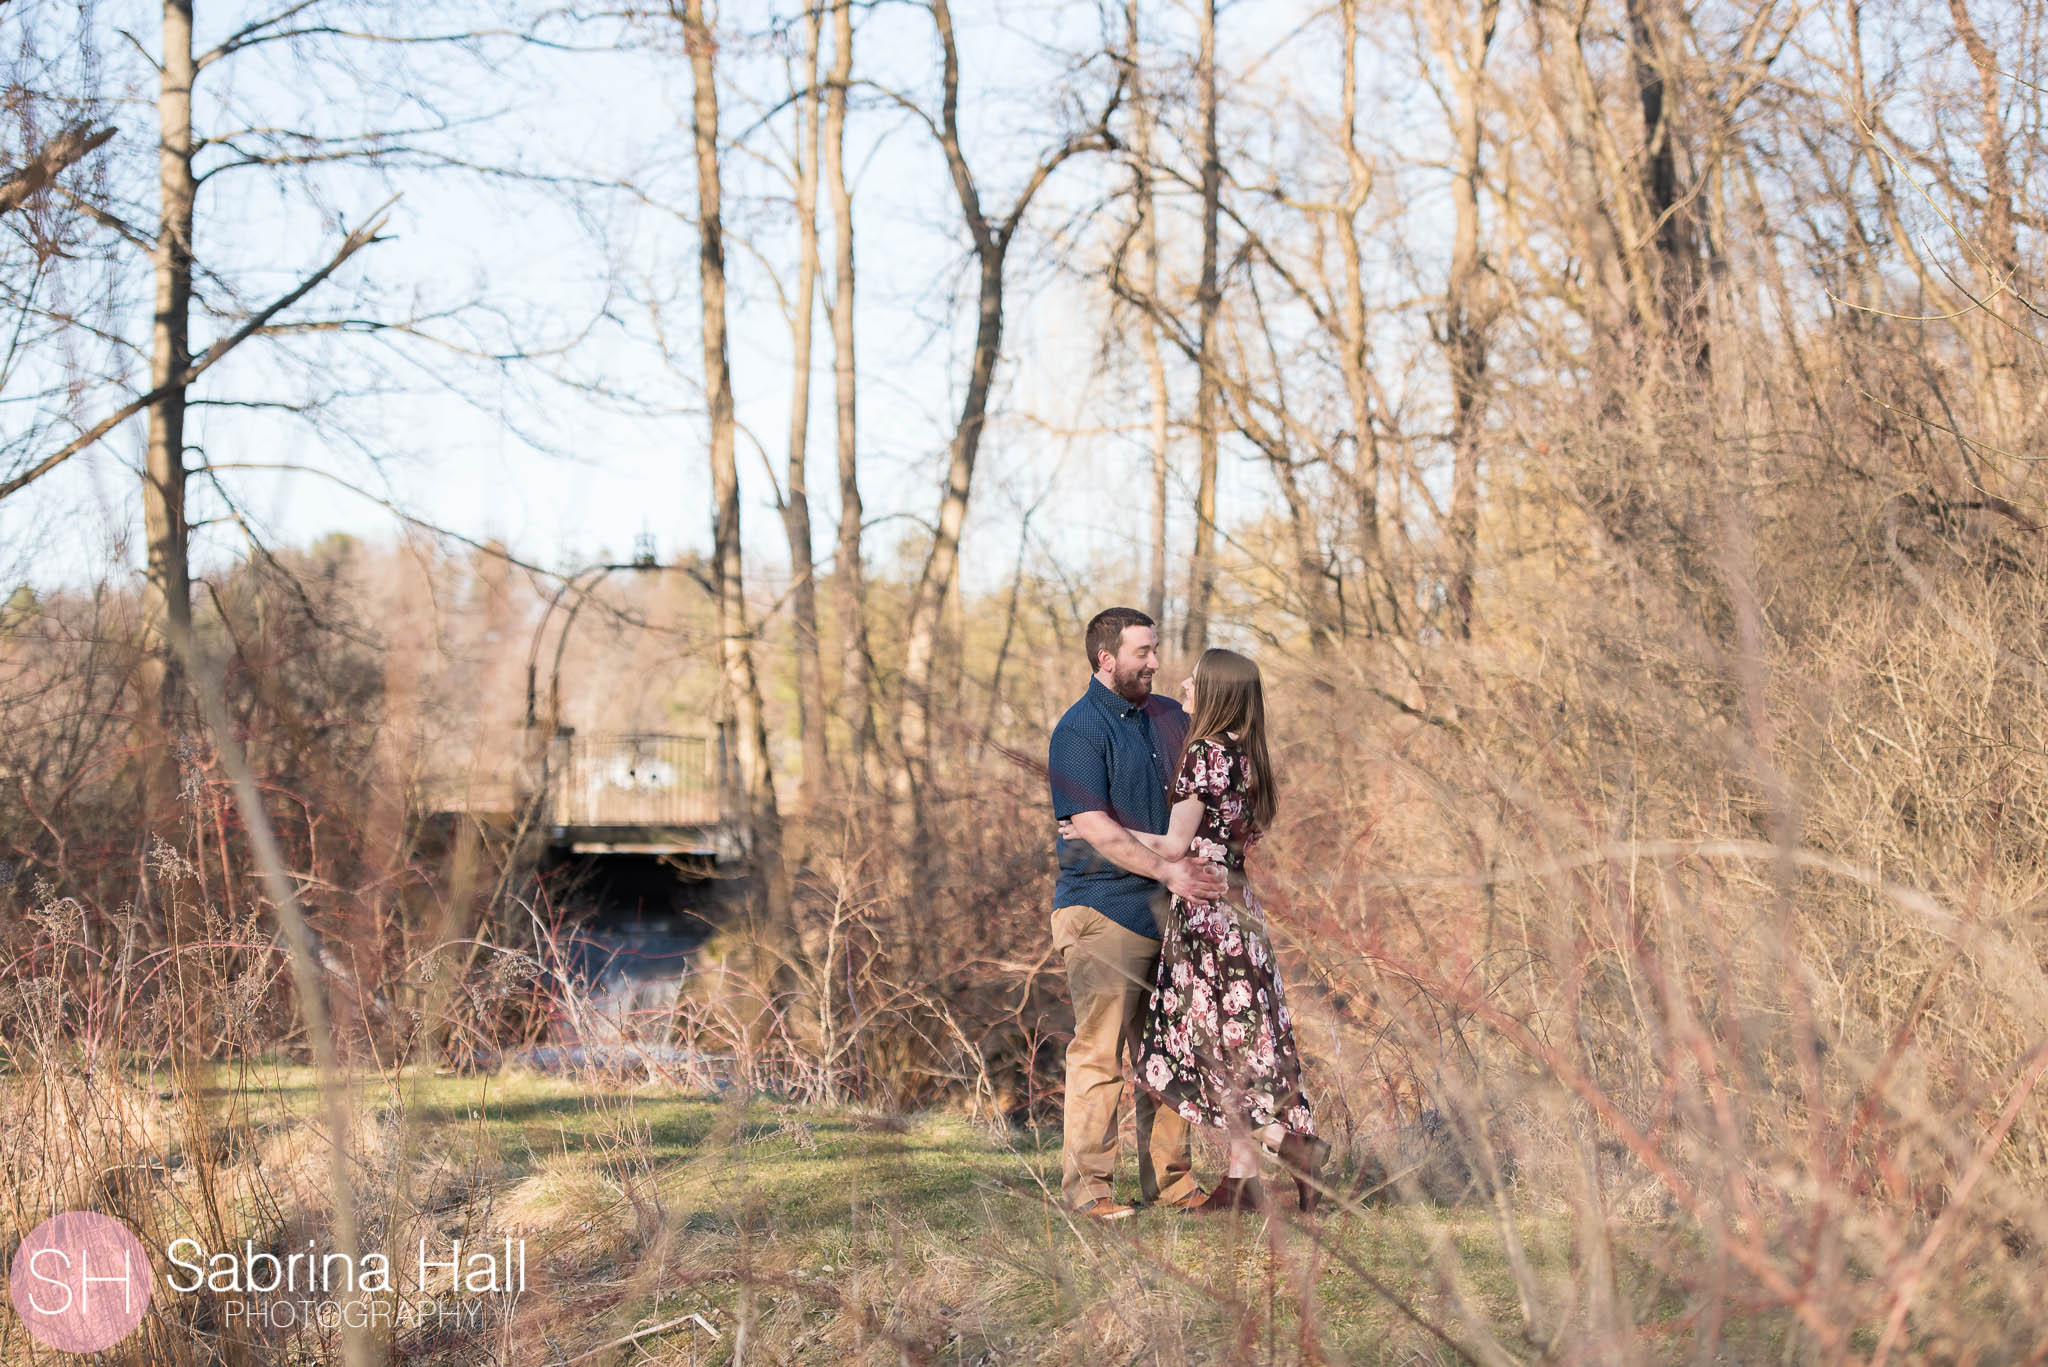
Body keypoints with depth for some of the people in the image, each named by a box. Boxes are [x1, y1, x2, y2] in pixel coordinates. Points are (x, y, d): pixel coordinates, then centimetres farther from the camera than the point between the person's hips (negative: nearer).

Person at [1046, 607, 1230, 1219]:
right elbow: (1096, 830, -16)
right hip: (1102, 909, -7)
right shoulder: (1079, 730, -8)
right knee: (1099, 1050, -8)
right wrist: (1167, 870, -21)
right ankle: (1087, 1184, -4)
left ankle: (1170, 1178, 15)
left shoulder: (1168, 717, 15)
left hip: (1164, 910, 7)